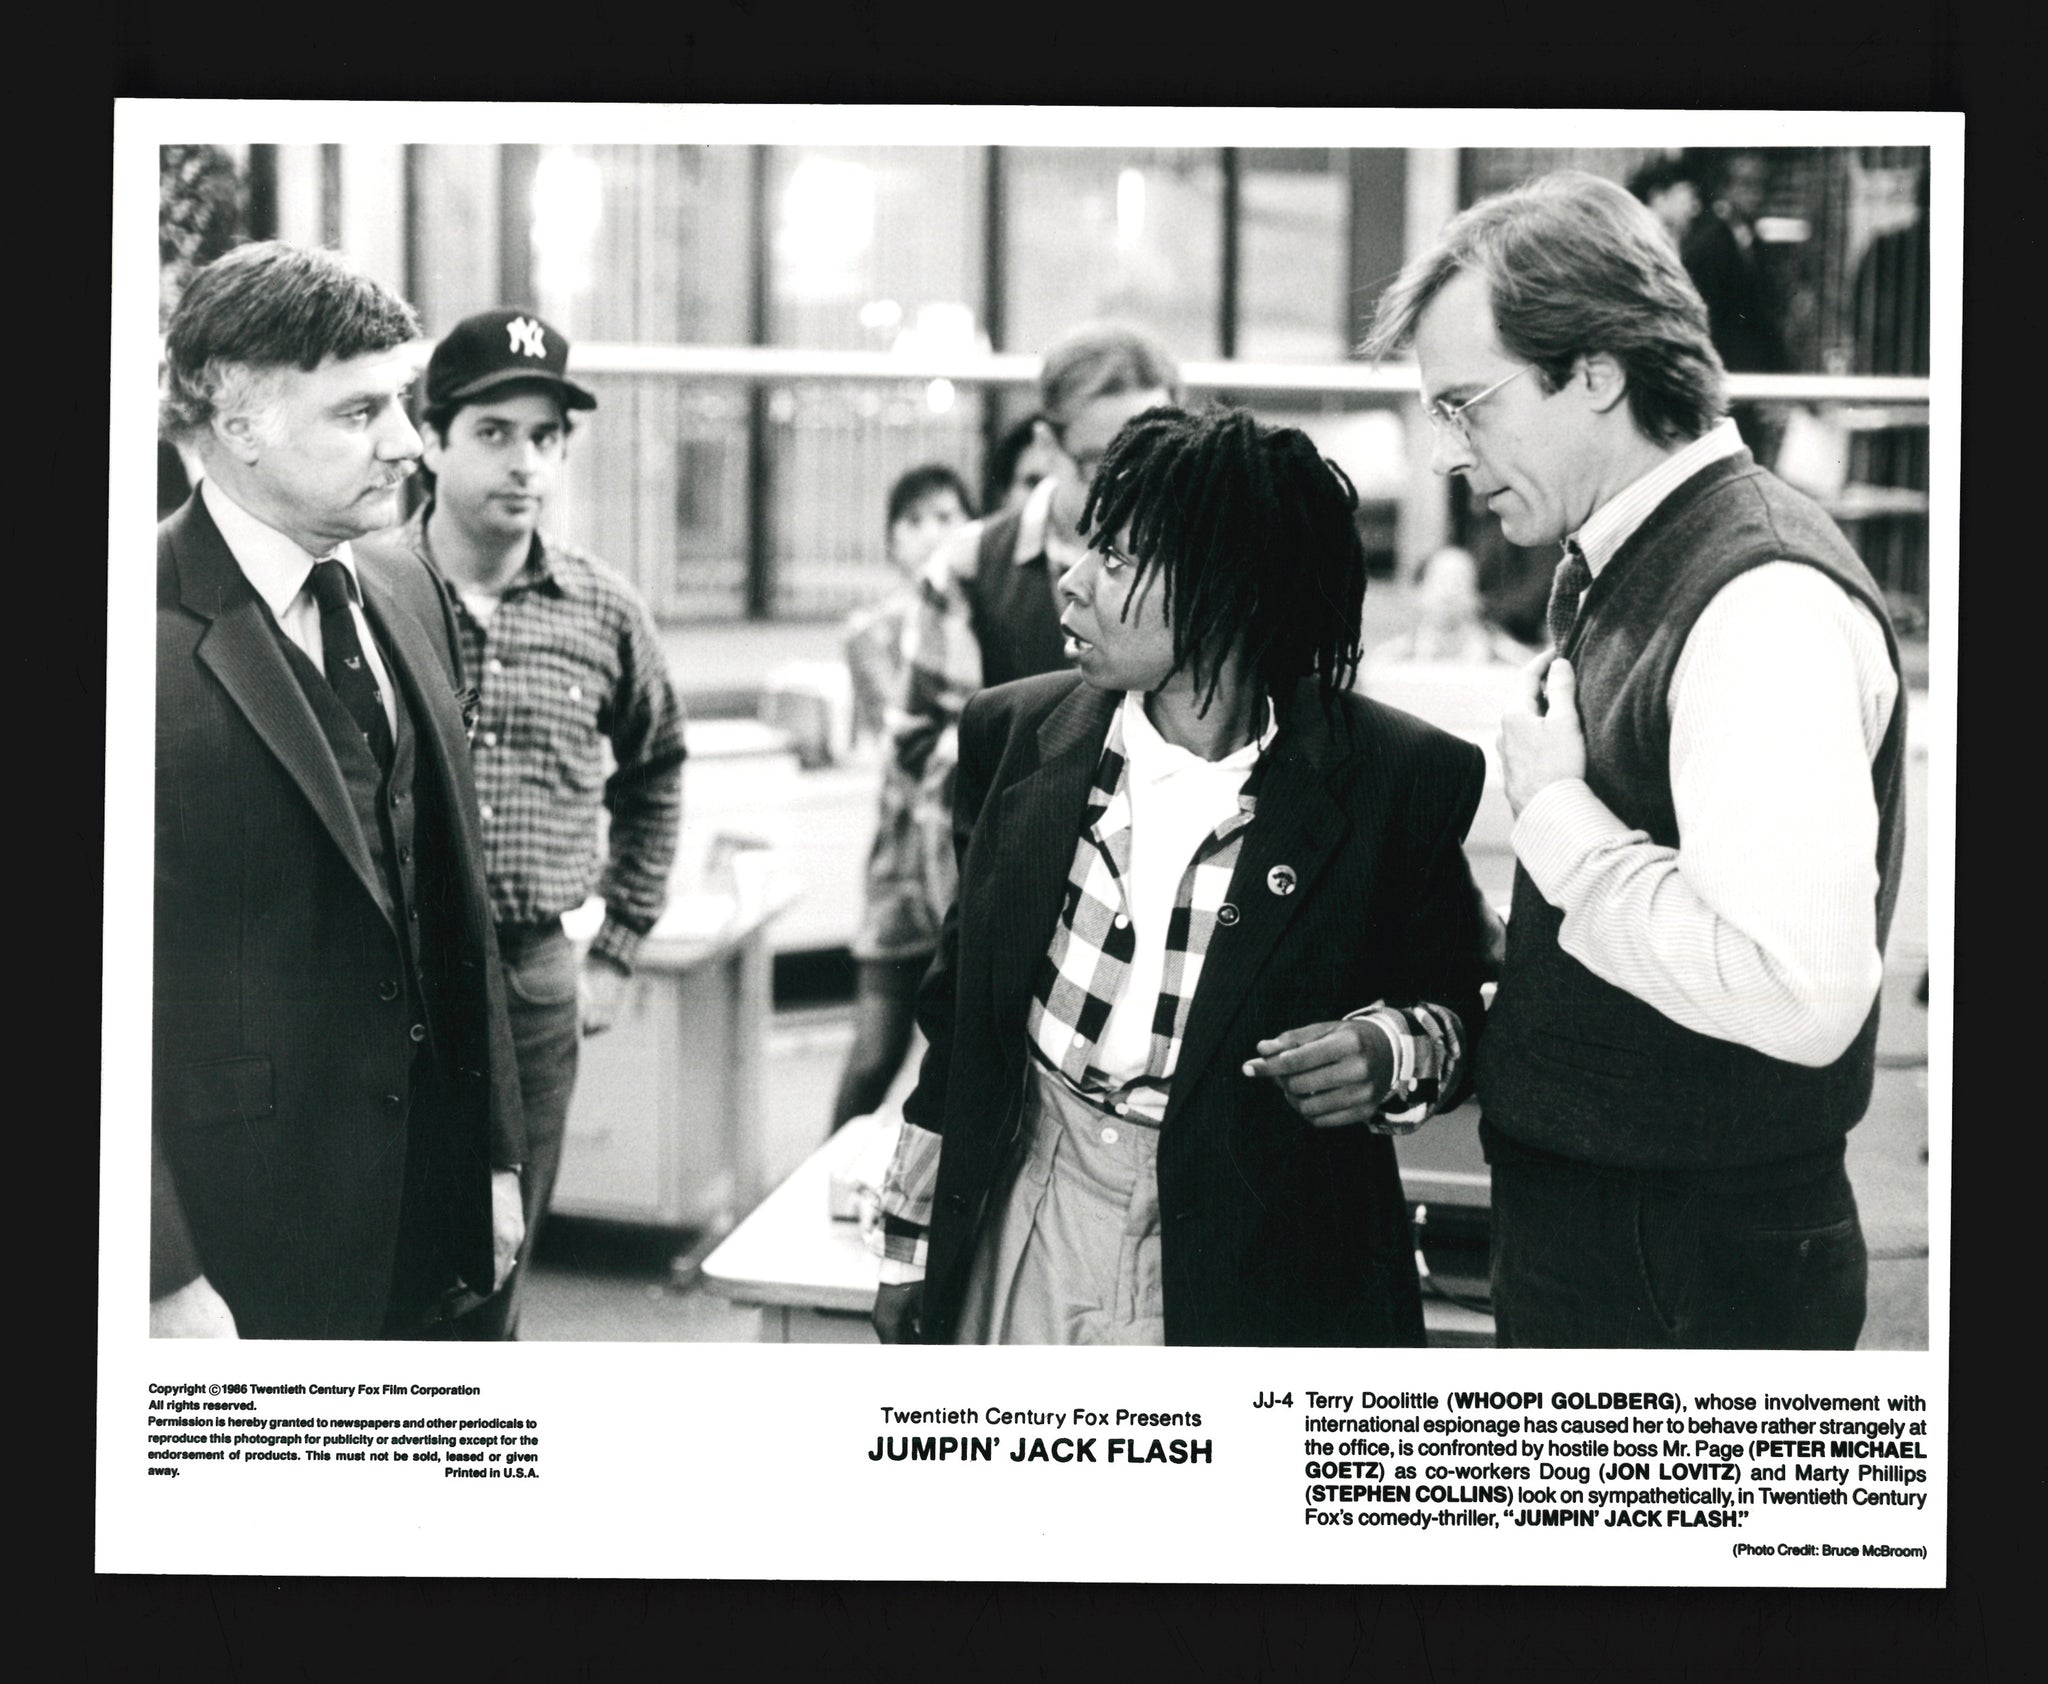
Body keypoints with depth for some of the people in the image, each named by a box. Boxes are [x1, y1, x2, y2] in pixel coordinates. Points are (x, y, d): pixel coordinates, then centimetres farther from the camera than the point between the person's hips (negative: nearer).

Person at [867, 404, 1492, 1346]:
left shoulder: (1400, 781, -8)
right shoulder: (1016, 737, 2)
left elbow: (1449, 1002, 5)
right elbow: (961, 1002, 11)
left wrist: (1390, 1054, -18)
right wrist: (909, 1241, 12)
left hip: (1252, 1263, -2)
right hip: (1026, 1233, 3)